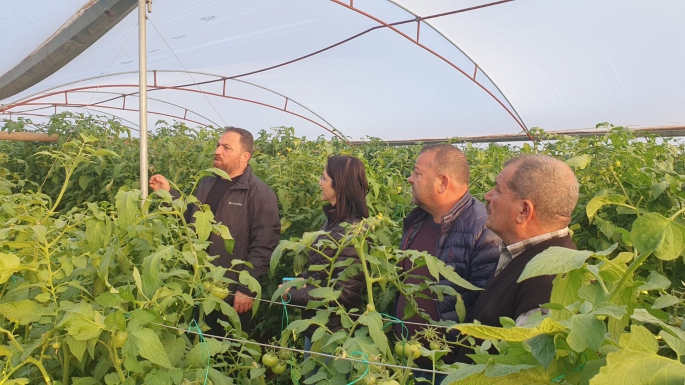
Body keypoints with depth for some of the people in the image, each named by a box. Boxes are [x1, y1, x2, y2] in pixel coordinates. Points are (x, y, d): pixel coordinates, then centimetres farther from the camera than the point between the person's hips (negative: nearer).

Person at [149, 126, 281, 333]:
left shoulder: (260, 194, -14)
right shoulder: (206, 184, 10)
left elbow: (264, 246, -18)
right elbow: (190, 221, 16)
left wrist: (246, 289, -21)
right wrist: (168, 194, 6)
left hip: (233, 293, -6)